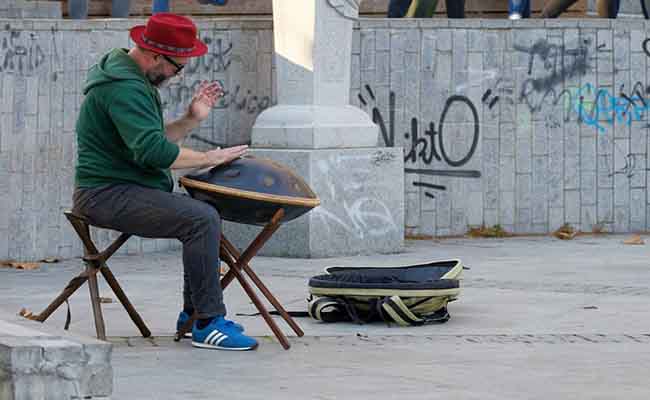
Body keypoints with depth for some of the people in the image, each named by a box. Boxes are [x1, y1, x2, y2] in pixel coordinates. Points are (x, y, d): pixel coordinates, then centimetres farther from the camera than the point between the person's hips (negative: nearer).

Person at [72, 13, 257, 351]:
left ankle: (193, 313, 16)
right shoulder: (124, 88, -18)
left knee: (205, 211, 14)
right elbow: (153, 151, -27)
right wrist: (209, 158, -17)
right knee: (203, 220, -23)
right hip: (109, 194, -11)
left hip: (122, 190, 11)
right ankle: (206, 324, -22)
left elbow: (153, 140, 21)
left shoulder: (132, 79, 18)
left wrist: (191, 120, 7)